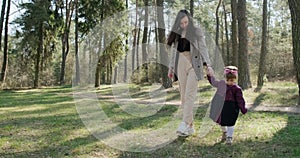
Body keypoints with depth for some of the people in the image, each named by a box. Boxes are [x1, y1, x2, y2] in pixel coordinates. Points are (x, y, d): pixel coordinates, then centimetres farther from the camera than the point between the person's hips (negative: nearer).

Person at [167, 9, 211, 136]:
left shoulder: (197, 32, 2)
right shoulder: (177, 34, 15)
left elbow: (203, 48, -4)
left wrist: (207, 64, -15)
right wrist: (171, 68, 17)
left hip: (194, 65, -5)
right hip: (181, 65, 5)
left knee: (189, 95, -13)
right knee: (183, 96, 2)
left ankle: (185, 125, -19)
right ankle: (190, 126, 8)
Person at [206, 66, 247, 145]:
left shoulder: (237, 89, -11)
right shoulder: (221, 84, 3)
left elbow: (240, 100, -10)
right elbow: (213, 82, 20)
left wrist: (243, 109, -12)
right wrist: (210, 76, 15)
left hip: (232, 108, -5)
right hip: (222, 107, 5)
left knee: (230, 123, -4)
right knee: (222, 121, 17)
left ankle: (229, 137, 10)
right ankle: (224, 132, 43)